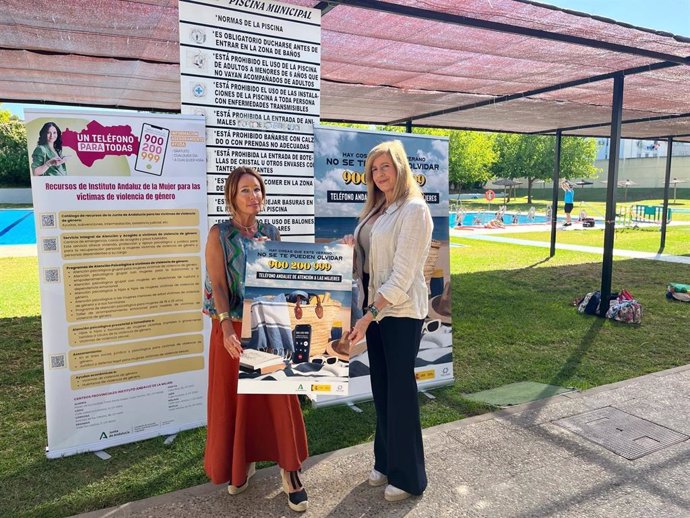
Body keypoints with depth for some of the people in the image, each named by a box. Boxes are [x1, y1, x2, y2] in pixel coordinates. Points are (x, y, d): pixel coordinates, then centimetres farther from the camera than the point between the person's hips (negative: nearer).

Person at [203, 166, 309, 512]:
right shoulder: (219, 234, -4)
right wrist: (227, 327, -23)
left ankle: (289, 471, 16)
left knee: (279, 397, 3)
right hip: (235, 328, -2)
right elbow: (217, 285, -11)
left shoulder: (271, 233, 7)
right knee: (235, 399, 10)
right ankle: (239, 466, 33)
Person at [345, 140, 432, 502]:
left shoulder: (414, 209, -13)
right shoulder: (376, 209, 13)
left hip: (401, 312, -8)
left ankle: (408, 476, 20)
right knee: (381, 387, 15)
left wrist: (368, 316, -20)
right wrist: (352, 247, -4)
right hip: (374, 306, 8)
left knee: (401, 390, 2)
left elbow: (402, 275, -19)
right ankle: (385, 461, 32)